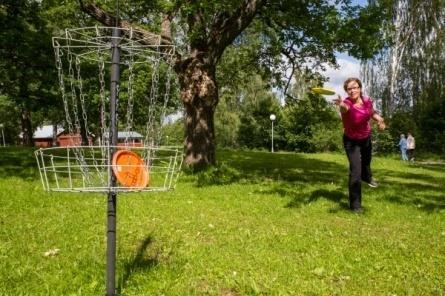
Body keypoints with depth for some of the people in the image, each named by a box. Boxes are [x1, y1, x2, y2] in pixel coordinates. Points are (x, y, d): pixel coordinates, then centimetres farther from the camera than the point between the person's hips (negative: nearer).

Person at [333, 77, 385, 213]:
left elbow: (372, 113, 4)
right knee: (355, 171, -15)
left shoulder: (367, 100, -18)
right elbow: (345, 107, -62)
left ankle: (367, 176, 67)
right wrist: (341, 105, -86)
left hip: (366, 138, 6)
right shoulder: (347, 103, -34)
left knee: (366, 160, 33)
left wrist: (379, 118, -18)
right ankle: (355, 204, -1)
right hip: (351, 141, -6)